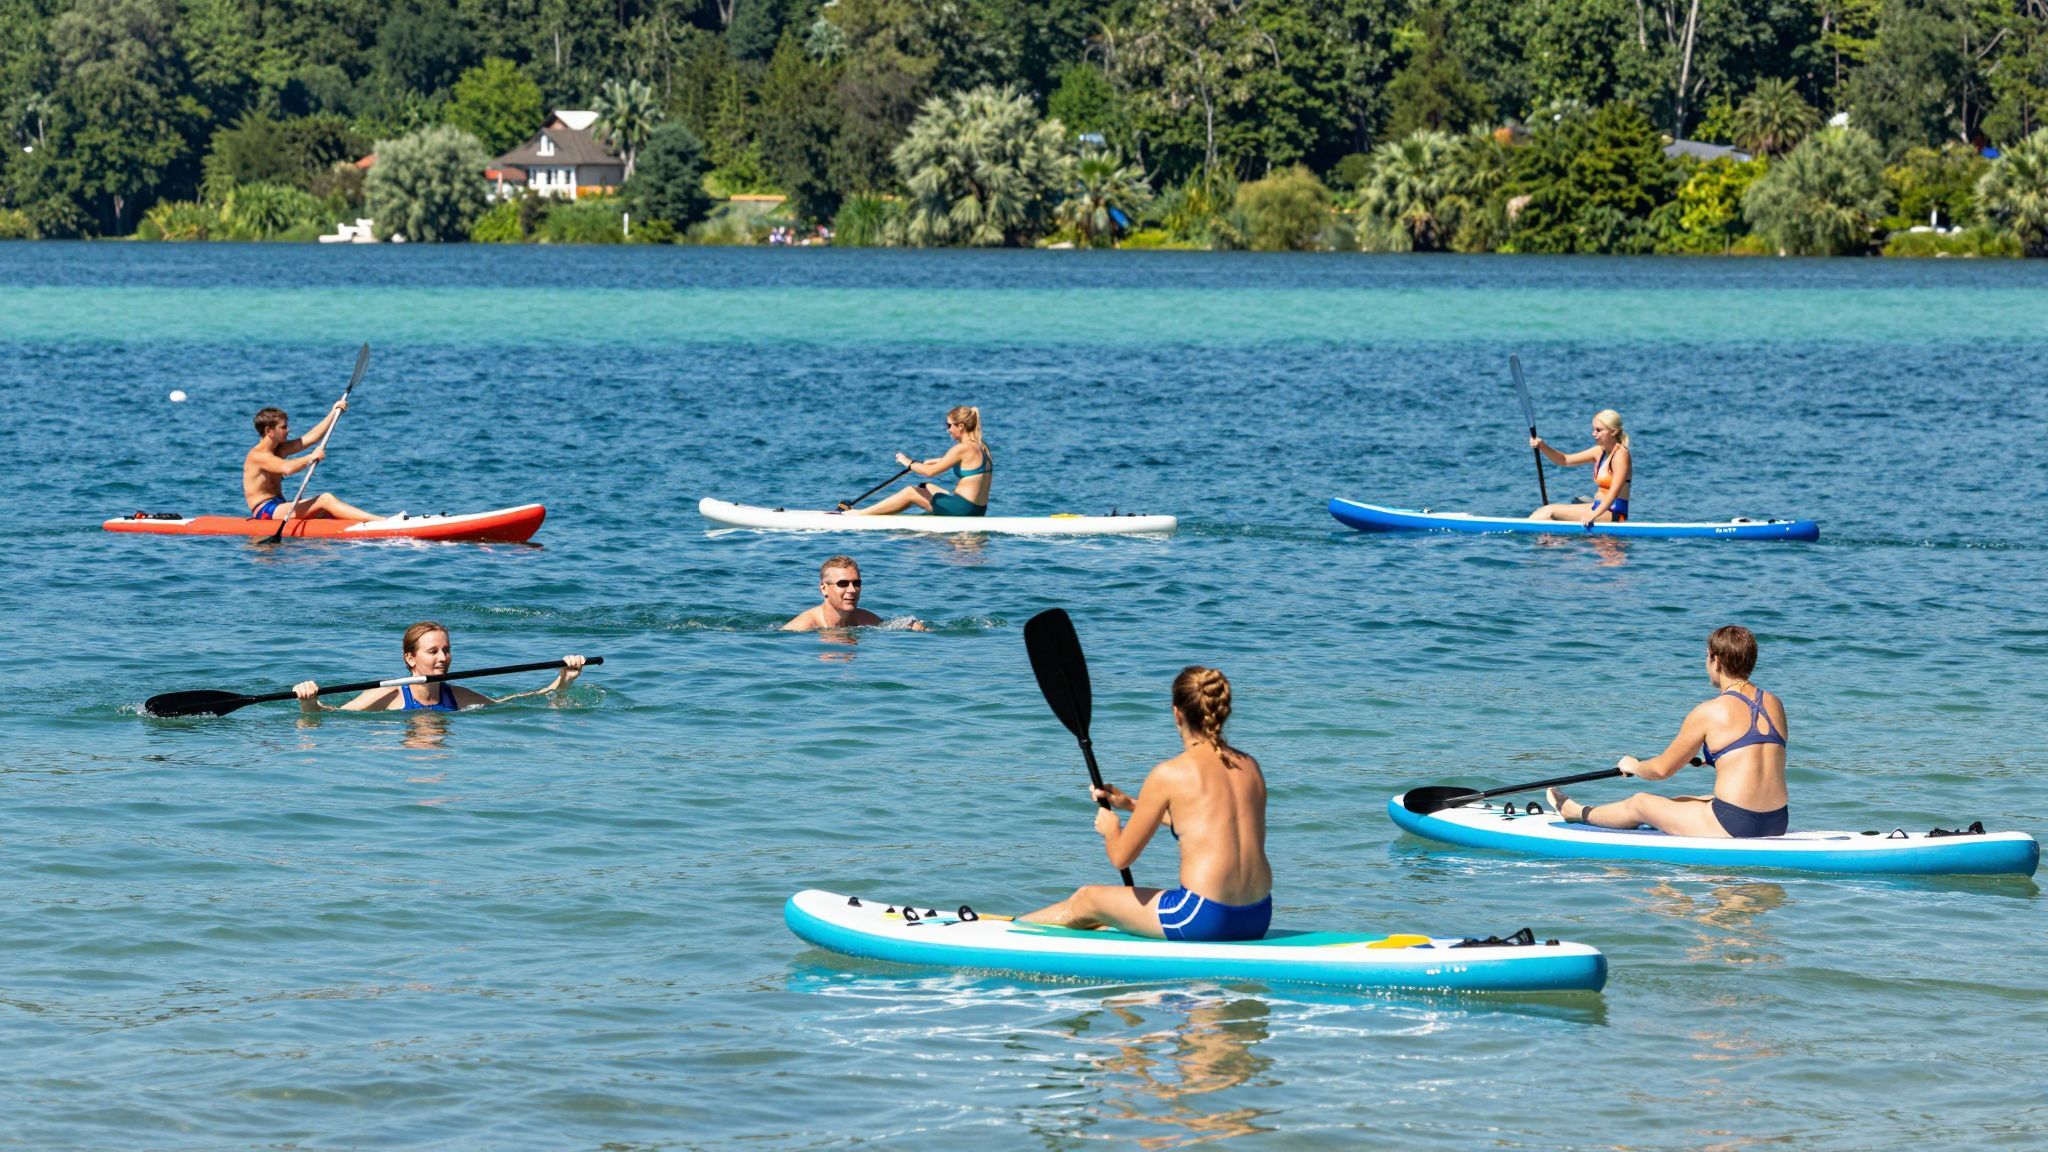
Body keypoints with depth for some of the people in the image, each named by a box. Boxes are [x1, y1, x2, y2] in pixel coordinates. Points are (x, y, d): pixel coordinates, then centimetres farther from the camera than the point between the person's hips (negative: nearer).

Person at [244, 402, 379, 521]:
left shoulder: (279, 449, 16)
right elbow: (287, 468, -32)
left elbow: (312, 437, 14)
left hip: (278, 508, 11)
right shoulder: (257, 455, -14)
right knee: (325, 499, -21)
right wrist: (312, 457, -21)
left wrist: (334, 413, 11)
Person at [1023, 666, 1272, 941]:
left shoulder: (1168, 774, -10)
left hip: (1204, 917, -6)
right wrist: (1132, 805, 33)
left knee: (1086, 899, 21)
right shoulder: (1250, 767, 9)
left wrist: (1110, 829, 20)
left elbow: (1121, 857, -4)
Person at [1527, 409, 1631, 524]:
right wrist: (1543, 447, -6)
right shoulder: (1600, 452, 12)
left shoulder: (1621, 455, -14)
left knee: (1550, 511, -18)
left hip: (1613, 513, -9)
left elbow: (1614, 492, -23)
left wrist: (1593, 515, -33)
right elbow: (1564, 460, 12)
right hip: (1599, 507, 9)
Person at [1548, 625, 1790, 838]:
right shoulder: (1775, 705, 7)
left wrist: (1633, 766, 23)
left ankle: (1577, 813, 47)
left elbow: (1661, 769, 0)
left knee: (1639, 804, 19)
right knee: (1679, 802, 32)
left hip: (1733, 825, -7)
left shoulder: (1708, 713, -11)